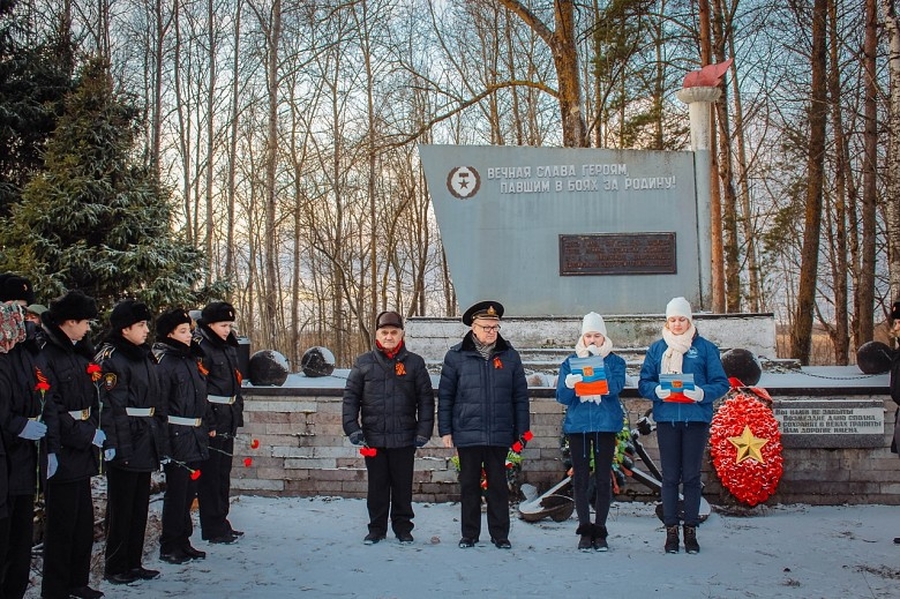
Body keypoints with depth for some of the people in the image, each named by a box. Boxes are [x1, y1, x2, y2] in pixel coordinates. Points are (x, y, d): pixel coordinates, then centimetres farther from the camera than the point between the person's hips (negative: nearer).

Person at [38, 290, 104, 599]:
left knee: (84, 520, 14)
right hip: (63, 454, -8)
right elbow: (50, 410, -20)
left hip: (82, 450, 8)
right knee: (62, 524, 1)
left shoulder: (78, 353, 14)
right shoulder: (44, 354, -14)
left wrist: (93, 431, 2)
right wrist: (87, 435, -16)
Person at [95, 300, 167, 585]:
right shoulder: (111, 358, -12)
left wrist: (161, 443, 17)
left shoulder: (144, 356, 15)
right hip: (125, 444, -8)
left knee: (140, 505, 14)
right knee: (121, 506, 2)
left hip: (146, 443, 8)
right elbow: (109, 405, -19)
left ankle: (133, 563, 24)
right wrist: (111, 444, -23)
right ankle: (115, 568, 13)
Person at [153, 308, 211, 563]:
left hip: (197, 435, 8)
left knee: (189, 490, 13)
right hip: (177, 436, -7)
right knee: (177, 491, 0)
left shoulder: (192, 358, 14)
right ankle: (169, 546, 11)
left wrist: (209, 424, 21)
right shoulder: (164, 362, -11)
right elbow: (159, 403, -16)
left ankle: (183, 541, 23)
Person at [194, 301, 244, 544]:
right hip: (210, 422, -9)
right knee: (210, 476, -2)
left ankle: (221, 523, 25)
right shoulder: (200, 348, -13)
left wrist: (237, 413, 20)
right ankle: (212, 530, 5)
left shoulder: (229, 348, 15)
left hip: (227, 422, 9)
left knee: (223, 475, 15)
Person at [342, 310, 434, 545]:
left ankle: (403, 528, 21)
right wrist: (352, 427, -3)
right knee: (377, 486, 9)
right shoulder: (363, 363, 5)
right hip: (373, 437, 1)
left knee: (402, 485, 8)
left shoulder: (414, 363, 3)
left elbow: (426, 398, 4)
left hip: (404, 438, -1)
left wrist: (424, 429, -3)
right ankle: (376, 528, 20)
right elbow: (350, 396, 6)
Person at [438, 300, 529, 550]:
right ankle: (469, 534, 20)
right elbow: (445, 395, 3)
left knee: (498, 485, 8)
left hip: (500, 434, 1)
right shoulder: (456, 356, 0)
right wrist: (445, 430, -1)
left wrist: (521, 431, 4)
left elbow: (520, 396, 7)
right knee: (469, 485, 9)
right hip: (467, 433, -1)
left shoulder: (510, 355, 4)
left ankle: (500, 534, 18)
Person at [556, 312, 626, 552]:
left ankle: (600, 531, 6)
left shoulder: (615, 361, 9)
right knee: (580, 479, 0)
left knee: (603, 478, -1)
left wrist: (598, 362, -19)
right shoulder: (570, 362, 11)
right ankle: (585, 530, 5)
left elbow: (616, 387, -11)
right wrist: (568, 385, -19)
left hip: (606, 424, -1)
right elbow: (562, 397, 3)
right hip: (578, 424, 1)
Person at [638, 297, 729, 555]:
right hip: (666, 418, 1)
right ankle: (671, 530, 10)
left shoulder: (706, 348, 5)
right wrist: (656, 390, -15)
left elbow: (721, 383, 1)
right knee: (670, 477, 4)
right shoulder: (656, 349, 9)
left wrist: (703, 393, -18)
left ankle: (691, 530, 12)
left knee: (691, 476, 3)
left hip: (696, 418, -1)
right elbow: (643, 383, 6)